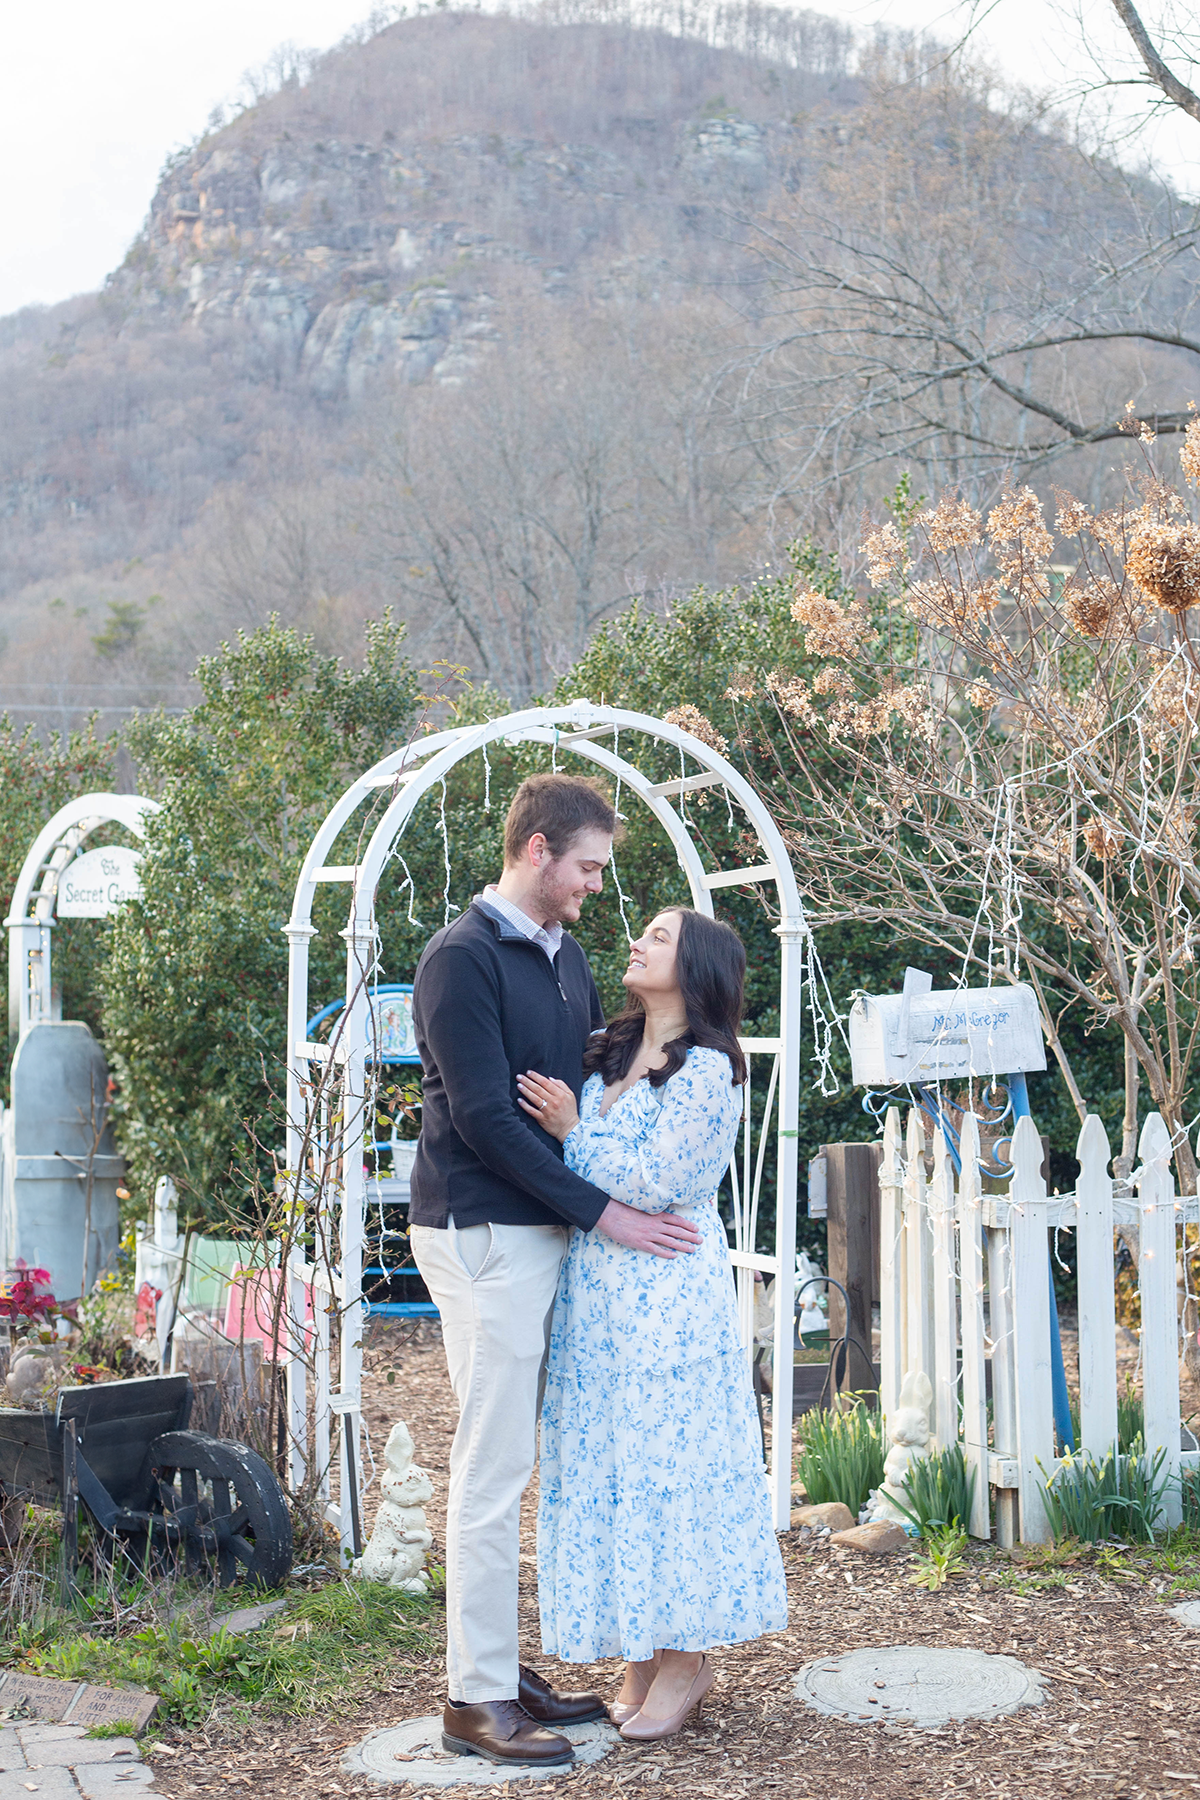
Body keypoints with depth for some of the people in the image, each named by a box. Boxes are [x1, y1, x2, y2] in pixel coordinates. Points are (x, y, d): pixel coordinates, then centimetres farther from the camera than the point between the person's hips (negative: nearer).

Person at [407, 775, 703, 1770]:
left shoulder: (566, 956, 15)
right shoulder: (463, 958, -12)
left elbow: (591, 1081, 23)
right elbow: (484, 1117, -17)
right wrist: (604, 1212, -15)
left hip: (548, 1232, 8)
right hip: (483, 1234, -8)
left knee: (512, 1463, 12)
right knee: (494, 1468, -5)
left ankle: (502, 1668, 20)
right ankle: (477, 1697, 3)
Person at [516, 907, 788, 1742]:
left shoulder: (707, 1069, -10)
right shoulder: (608, 1054, 13)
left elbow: (654, 1182, -15)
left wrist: (573, 1130, -12)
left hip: (664, 1295, -8)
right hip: (599, 1290, 8)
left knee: (665, 1459, -2)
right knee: (609, 1461, 9)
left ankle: (685, 1659, 10)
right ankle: (643, 1653, 19)